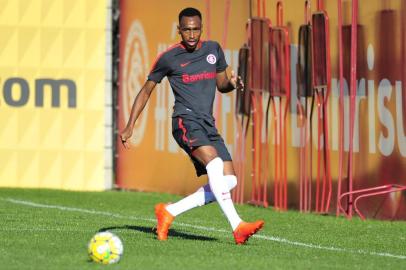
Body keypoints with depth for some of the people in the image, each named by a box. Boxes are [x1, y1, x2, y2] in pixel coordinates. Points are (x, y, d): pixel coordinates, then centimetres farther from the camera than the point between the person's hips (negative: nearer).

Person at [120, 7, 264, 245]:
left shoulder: (213, 49, 13)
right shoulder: (168, 58, 1)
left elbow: (221, 84, 24)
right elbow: (146, 91, 10)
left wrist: (232, 83, -1)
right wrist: (130, 126, 4)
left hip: (208, 125, 6)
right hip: (185, 120, -6)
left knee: (228, 181, -6)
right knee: (214, 162, -30)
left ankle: (169, 212, 6)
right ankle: (237, 226, -39)